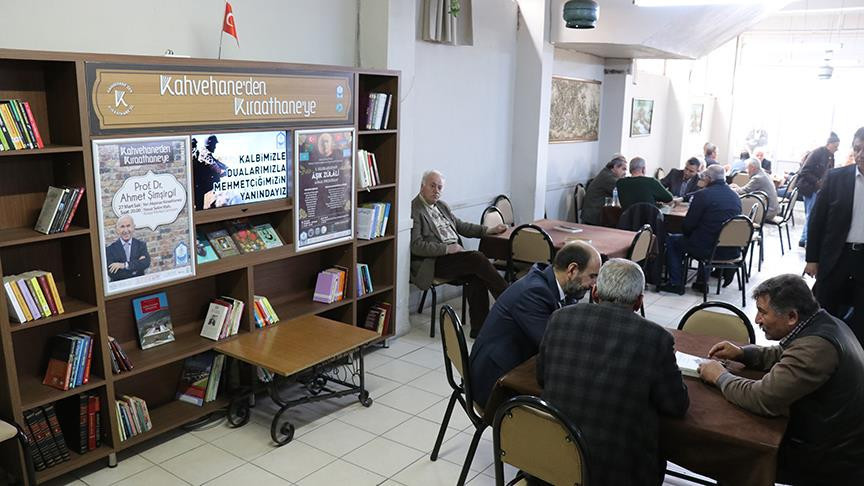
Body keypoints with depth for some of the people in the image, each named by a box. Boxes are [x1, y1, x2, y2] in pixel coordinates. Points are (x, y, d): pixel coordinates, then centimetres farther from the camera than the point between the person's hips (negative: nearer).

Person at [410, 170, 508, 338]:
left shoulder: (442, 206, 21)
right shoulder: (414, 210, -6)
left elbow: (461, 226, 30)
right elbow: (416, 246, -14)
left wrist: (489, 230, 19)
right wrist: (447, 248, -18)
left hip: (455, 253, 7)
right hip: (435, 261, -7)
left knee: (477, 277, -22)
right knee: (478, 258, -25)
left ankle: (479, 328, -19)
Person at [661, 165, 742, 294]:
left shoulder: (702, 195, -13)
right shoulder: (735, 196, 7)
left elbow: (687, 226, -10)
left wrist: (687, 233, 13)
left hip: (708, 249, -7)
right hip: (732, 251, 7)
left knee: (671, 241, 14)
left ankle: (676, 283, 14)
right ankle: (702, 281, 35)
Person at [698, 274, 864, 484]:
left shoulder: (816, 346, -31)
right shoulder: (825, 322, 0)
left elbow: (763, 398, -31)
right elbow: (785, 355, 17)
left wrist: (721, 377, -15)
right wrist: (742, 353, 3)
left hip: (834, 460, -8)